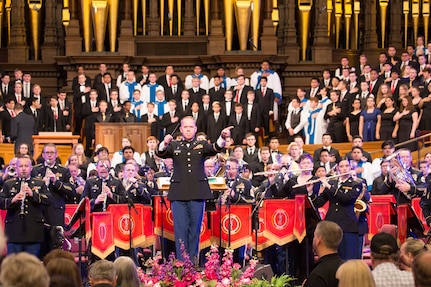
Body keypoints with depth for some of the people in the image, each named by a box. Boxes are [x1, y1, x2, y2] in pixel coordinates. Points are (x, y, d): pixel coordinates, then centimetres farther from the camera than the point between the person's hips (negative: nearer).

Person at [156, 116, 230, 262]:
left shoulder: (202, 145, 13)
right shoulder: (174, 146, 12)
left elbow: (215, 149, -5)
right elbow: (161, 153, -3)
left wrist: (222, 138, -26)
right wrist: (164, 144, -26)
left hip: (197, 192, 1)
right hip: (179, 192, 0)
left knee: (195, 228, 2)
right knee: (180, 228, -2)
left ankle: (193, 261, 8)